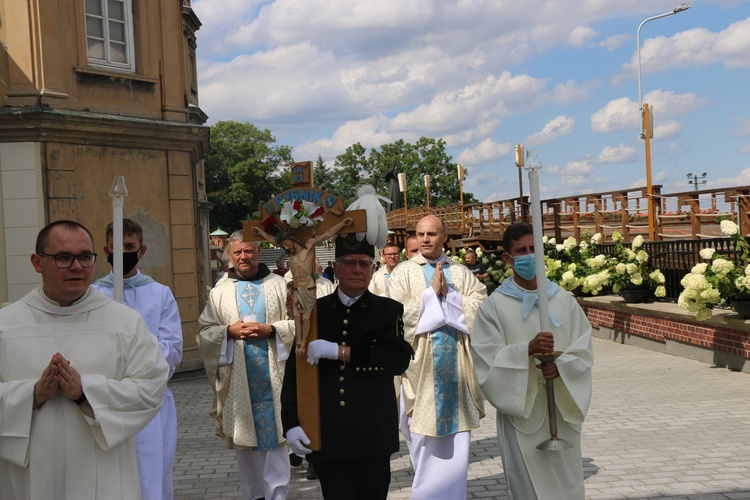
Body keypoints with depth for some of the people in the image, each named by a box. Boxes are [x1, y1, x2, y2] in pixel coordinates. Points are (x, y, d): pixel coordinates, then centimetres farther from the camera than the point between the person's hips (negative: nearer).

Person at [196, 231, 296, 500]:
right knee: (244, 438, 8)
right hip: (237, 379, 2)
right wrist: (229, 331, -12)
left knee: (275, 436, -2)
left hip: (273, 376, -1)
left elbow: (299, 323, 0)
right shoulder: (219, 292, 9)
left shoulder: (279, 285, 5)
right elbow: (204, 332, 5)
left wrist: (271, 330, -13)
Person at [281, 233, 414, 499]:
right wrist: (291, 423, -5)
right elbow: (294, 370, 6)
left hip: (373, 436, 0)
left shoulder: (388, 310, 3)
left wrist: (340, 352, -18)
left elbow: (400, 359, -13)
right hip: (326, 438, 1)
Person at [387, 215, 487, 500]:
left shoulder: (461, 273, 11)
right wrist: (432, 292, -11)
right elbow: (397, 314, -9)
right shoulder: (403, 272, 3)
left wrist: (448, 294, -9)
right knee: (424, 442, 3)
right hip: (420, 365, -2)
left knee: (456, 442, 3)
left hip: (456, 366, 2)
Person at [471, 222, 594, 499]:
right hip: (520, 407, -3)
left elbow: (583, 349, 3)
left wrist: (561, 366, -16)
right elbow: (486, 356, -10)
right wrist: (527, 349, -24)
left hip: (563, 407, 3)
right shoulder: (494, 306, -4)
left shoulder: (564, 300, 5)